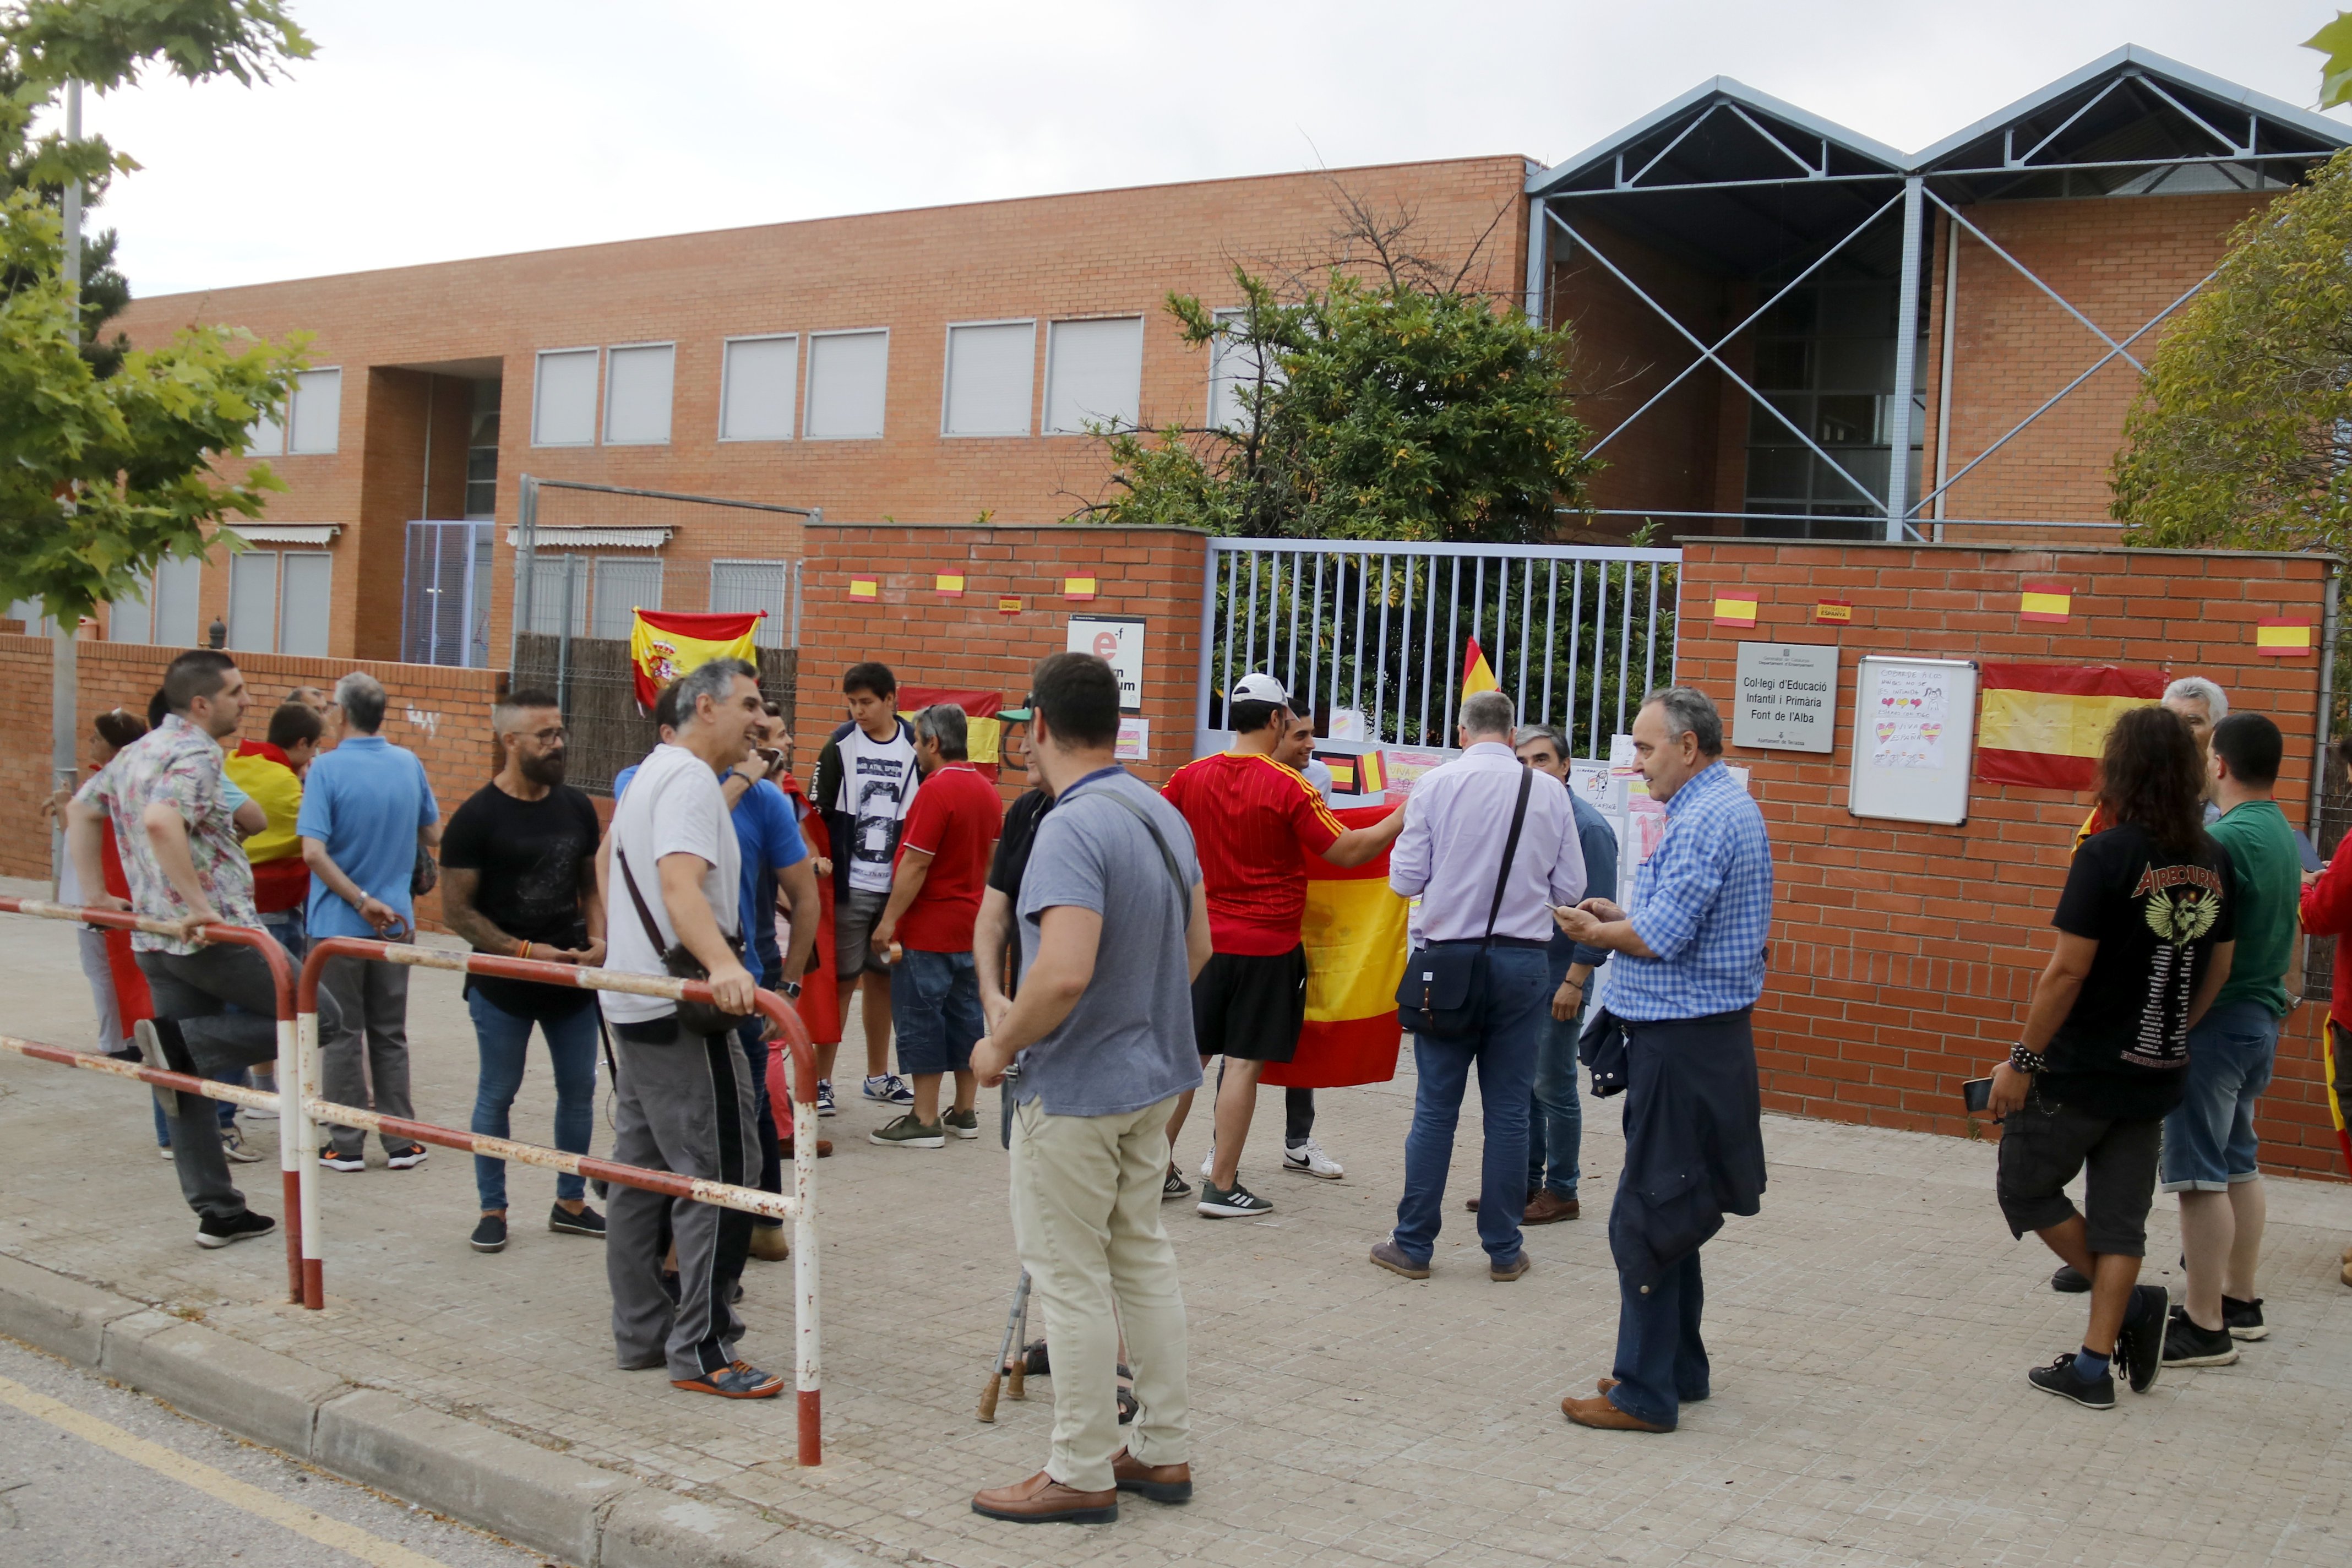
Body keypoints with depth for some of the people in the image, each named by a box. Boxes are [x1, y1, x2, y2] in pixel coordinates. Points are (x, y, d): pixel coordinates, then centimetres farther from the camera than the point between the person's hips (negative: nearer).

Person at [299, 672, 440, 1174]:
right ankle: (401, 1144, 14)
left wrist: (361, 900, -16)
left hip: (338, 924, -4)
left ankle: (347, 1145, 11)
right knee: (390, 1036, 12)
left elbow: (314, 852, -22)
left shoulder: (328, 768, -14)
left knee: (341, 1036, 6)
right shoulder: (409, 764, -1)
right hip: (396, 921, 4)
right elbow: (433, 836, 10)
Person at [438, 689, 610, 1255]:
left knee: (579, 1088, 10)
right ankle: (492, 1211, 18)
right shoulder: (477, 817, -11)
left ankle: (571, 1203, 24)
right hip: (503, 983, -5)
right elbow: (457, 910, -10)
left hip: (572, 976, 5)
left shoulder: (576, 807, 5)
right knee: (497, 1095, 6)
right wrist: (523, 951, -17)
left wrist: (599, 939, -4)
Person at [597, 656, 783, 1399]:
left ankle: (641, 1332, 22)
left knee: (642, 1171, 14)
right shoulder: (691, 779, -15)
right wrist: (723, 964, -46)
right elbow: (680, 881, -32)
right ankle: (700, 1351, -5)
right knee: (717, 1174, -8)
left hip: (634, 1001, 11)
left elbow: (607, 861, 33)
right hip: (679, 1009, -11)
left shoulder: (650, 774, 19)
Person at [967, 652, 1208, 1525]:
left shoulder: (1073, 828, -24)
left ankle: (1082, 1472, 14)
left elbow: (1064, 973, -33)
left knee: (1071, 1277, 3)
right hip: (1152, 1074, 9)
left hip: (1074, 1086, -9)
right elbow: (1198, 947, 15)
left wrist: (1001, 1045, -17)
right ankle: (1164, 1450, 27)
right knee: (1142, 1257, 18)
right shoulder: (1165, 814, 5)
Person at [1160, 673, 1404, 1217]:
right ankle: (1222, 1185, 4)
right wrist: (1405, 816, 1)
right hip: (1267, 945, -5)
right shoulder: (1288, 787, -13)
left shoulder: (1192, 777, 1)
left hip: (1204, 940, 5)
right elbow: (1348, 851, -11)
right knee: (1243, 1061, 0)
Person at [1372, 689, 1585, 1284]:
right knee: (1509, 1109, 8)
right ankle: (1504, 1250, 15)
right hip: (1523, 961, 1)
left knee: (1435, 1106, 5)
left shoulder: (1435, 784, -5)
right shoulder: (1551, 792, 0)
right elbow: (1570, 888, 3)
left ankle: (1413, 1245, 11)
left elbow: (1405, 880, -4)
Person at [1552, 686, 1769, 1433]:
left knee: (1646, 1218, -4)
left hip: (1682, 1042, -11)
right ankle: (1679, 1367, 28)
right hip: (1705, 1035, 11)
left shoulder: (1704, 820, -18)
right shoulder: (1731, 806, 16)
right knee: (1671, 1213, 18)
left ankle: (1645, 1393, 2)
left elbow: (1662, 937, -22)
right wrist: (1620, 917, 10)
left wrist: (1596, 933, -4)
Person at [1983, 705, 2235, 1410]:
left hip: (2083, 1069, -6)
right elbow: (2219, 970, 12)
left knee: (2026, 1188, 12)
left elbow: (2067, 971, -18)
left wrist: (2022, 1060, -11)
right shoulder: (2214, 862, 3)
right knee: (2120, 1217, 11)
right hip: (2157, 1075, 7)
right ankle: (2094, 1366, 13)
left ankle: (2132, 1302, 9)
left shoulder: (2108, 856, -17)